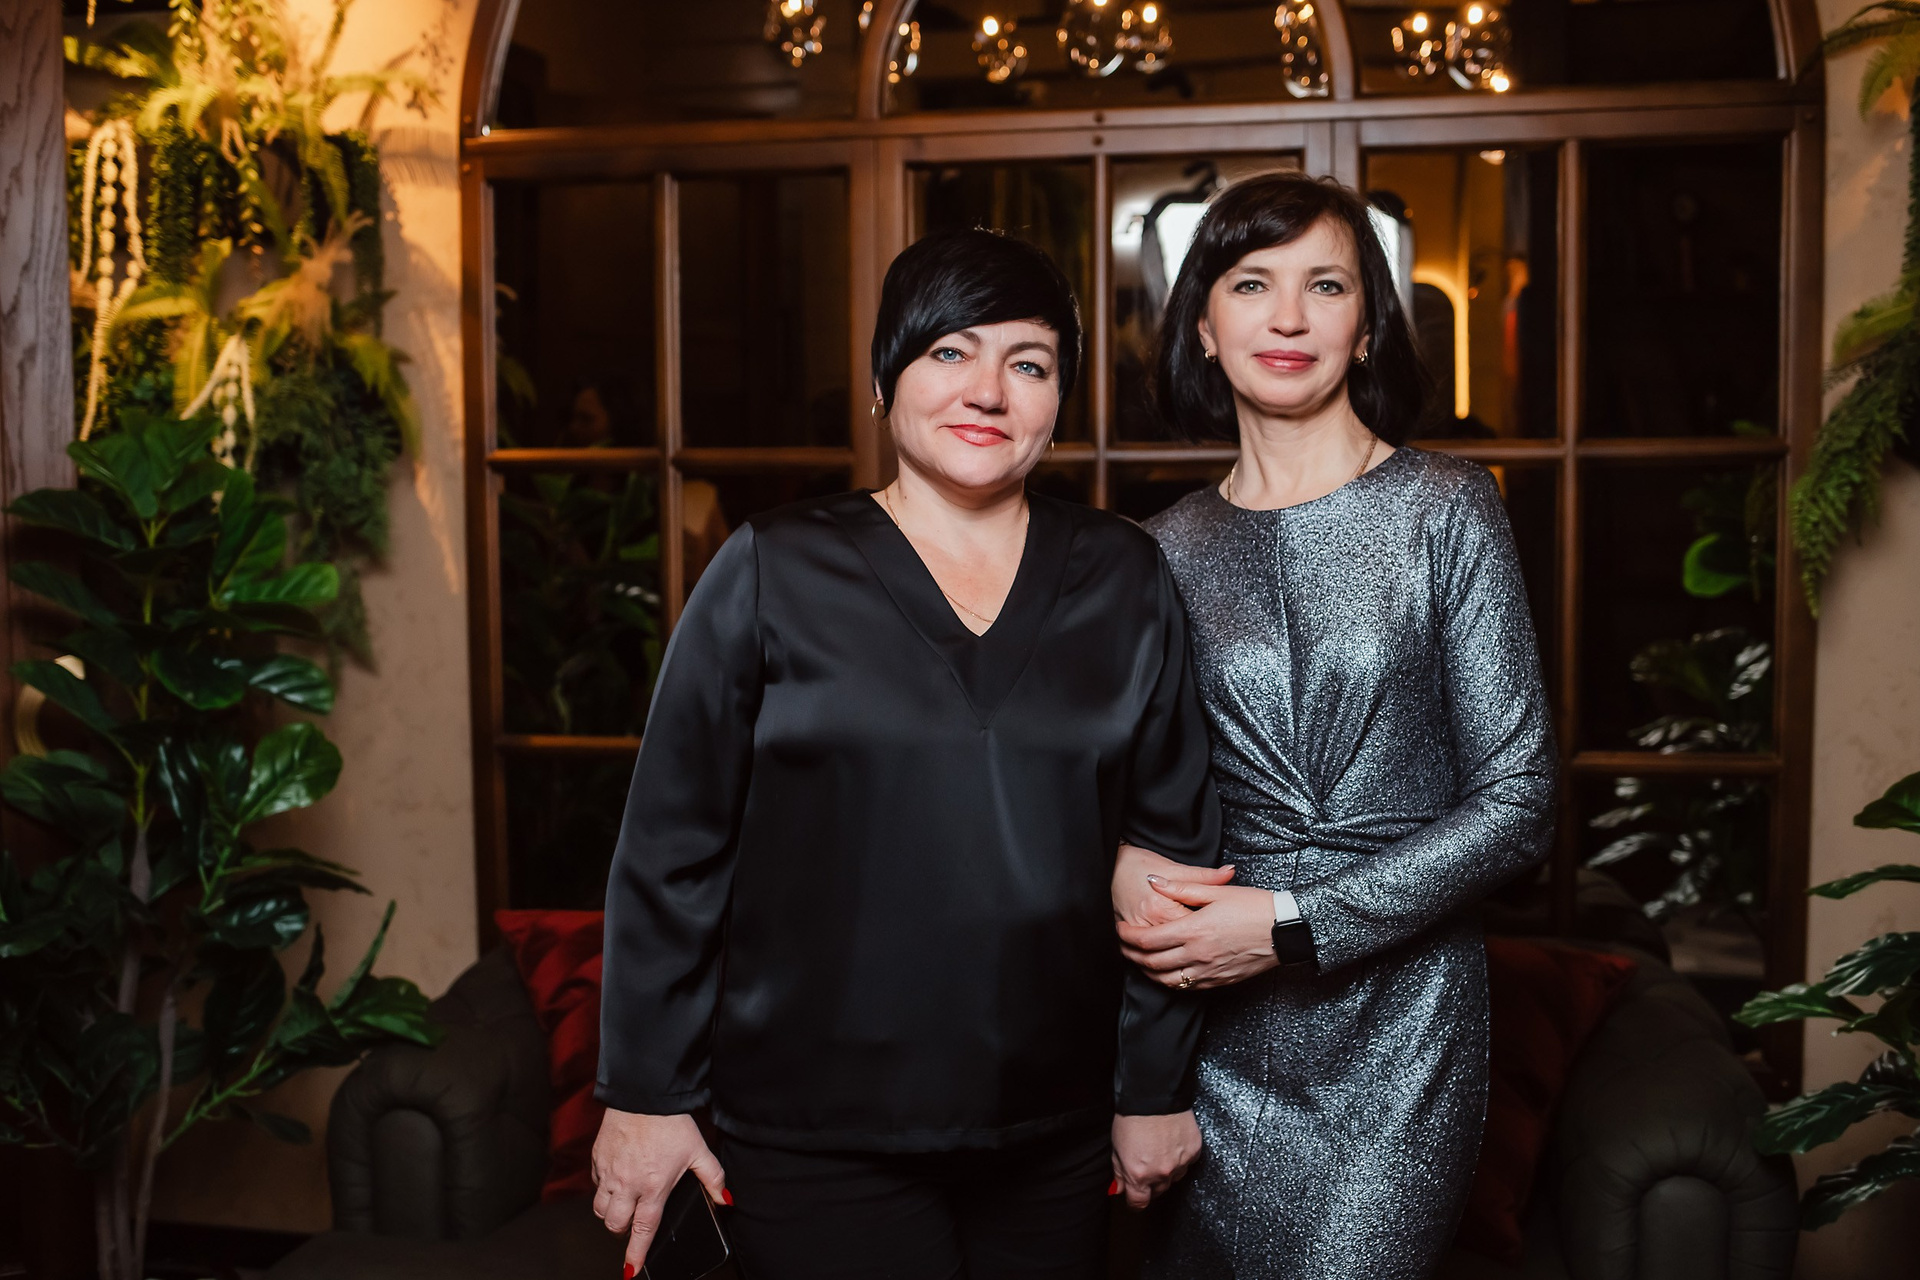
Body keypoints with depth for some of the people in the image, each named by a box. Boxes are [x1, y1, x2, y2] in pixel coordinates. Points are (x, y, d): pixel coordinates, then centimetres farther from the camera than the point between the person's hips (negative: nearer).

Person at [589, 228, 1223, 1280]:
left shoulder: (1123, 580, 3)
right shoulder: (774, 571, -3)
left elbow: (1174, 842, 6)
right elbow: (673, 848, -2)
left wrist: (1156, 1087, 6)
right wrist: (646, 1095, -2)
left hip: (1056, 1134, 3)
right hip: (817, 1141, -2)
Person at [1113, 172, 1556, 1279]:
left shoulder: (1446, 510, -4)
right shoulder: (1167, 551, 5)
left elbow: (1518, 801, -8)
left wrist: (1294, 922, -15)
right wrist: (1121, 867, -7)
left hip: (1398, 1026, -3)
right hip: (1215, 1030, 3)